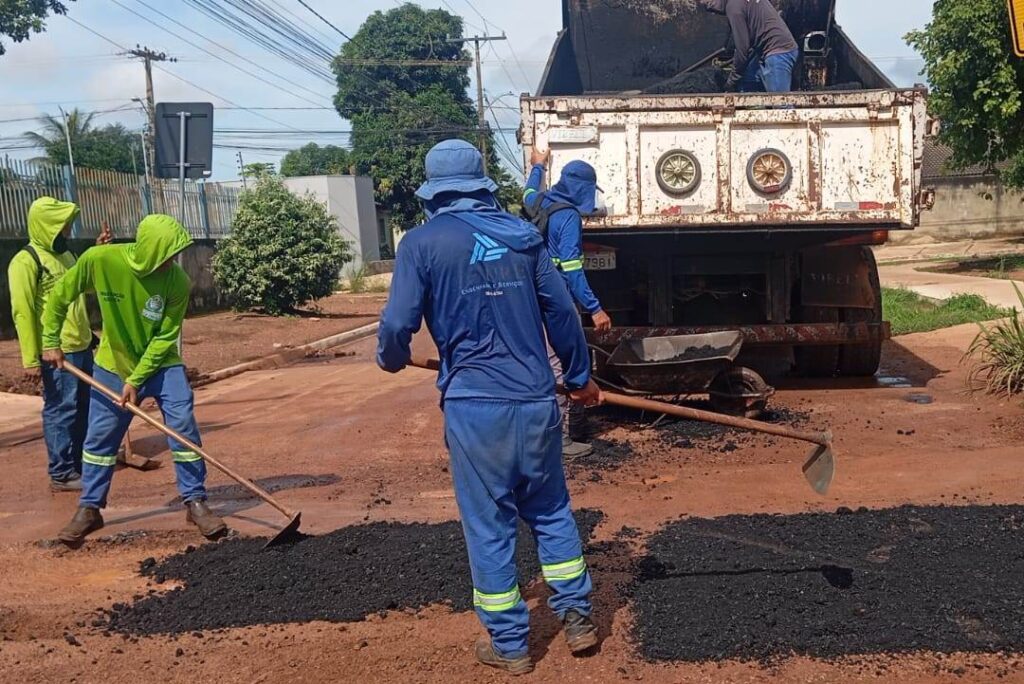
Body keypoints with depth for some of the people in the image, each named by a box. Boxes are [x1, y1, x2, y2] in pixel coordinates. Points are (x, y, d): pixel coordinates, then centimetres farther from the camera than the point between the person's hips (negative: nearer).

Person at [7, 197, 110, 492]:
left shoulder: (65, 254, 14)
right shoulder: (26, 261, -13)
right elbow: (22, 313, -16)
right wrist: (31, 359, -18)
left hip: (82, 346, 9)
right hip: (57, 352, -9)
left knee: (84, 408, 16)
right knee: (61, 410, -3)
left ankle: (80, 462, 28)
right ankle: (61, 474, 6)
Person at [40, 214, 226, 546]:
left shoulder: (177, 281, -24)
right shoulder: (100, 260, -22)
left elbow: (165, 338, -19)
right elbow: (61, 294, -5)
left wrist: (136, 380, -21)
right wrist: (51, 341, -1)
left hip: (161, 365, -1)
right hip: (112, 366, 1)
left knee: (184, 427, -11)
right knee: (99, 438, 7)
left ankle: (195, 502, 2)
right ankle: (89, 509, 23)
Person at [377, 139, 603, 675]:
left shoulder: (422, 242, -4)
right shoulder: (523, 234, 7)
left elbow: (398, 324, -8)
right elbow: (560, 310, 8)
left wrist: (391, 359, 15)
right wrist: (579, 375, 20)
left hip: (474, 404, -3)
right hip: (536, 399, 4)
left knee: (488, 525, 9)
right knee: (551, 509, 20)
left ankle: (509, 643, 20)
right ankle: (577, 617, 27)